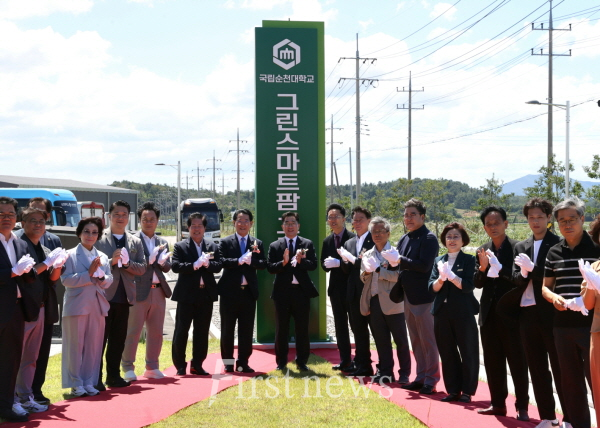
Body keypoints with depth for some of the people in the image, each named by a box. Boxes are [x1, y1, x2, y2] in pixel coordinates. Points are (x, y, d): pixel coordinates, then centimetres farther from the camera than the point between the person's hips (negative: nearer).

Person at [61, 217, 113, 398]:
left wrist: (102, 279, -12)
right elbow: (66, 279, -11)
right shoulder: (71, 255, -1)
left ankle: (89, 382, 16)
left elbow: (109, 280, 10)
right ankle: (76, 383, 7)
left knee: (94, 346, 7)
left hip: (98, 306, 4)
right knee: (76, 345, -1)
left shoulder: (103, 257, 14)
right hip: (77, 305, -4)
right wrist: (89, 274, -15)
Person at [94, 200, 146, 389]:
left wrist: (127, 263, -11)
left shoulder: (135, 242, 12)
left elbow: (142, 268, 6)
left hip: (124, 296, 4)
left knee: (118, 340, 10)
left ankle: (113, 376, 19)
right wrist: (111, 261, -19)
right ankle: (96, 378, 5)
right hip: (103, 295, -4)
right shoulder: (98, 239, 0)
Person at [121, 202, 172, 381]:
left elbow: (167, 267, 9)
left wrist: (161, 260, -13)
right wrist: (153, 256, -19)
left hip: (158, 291, 6)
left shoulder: (162, 242, 16)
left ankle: (152, 367, 20)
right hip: (139, 291, -6)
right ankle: (128, 368, 5)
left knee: (156, 331, 10)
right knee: (133, 331, -2)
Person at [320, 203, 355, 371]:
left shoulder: (353, 238, -10)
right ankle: (345, 360, 18)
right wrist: (328, 264, -12)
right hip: (336, 288, 6)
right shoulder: (327, 241, 10)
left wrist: (339, 263, -23)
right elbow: (324, 265, 10)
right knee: (340, 325, 11)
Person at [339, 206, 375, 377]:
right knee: (358, 330, 12)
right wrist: (345, 261, -10)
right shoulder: (349, 243, 15)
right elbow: (347, 270, 12)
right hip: (355, 294, 7)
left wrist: (354, 260, -17)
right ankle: (362, 364, 21)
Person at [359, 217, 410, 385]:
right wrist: (366, 272, -5)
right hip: (374, 302, 5)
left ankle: (404, 373, 10)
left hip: (392, 302, -5)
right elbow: (363, 277, 16)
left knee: (400, 340, 2)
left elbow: (398, 275, -14)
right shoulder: (367, 255, 15)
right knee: (381, 340, 10)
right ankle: (385, 371, 18)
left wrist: (378, 270, -17)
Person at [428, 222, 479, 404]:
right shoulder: (439, 261, 13)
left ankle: (467, 391, 8)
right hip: (442, 313, 4)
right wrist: (441, 279, -14)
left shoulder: (468, 260, 0)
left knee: (468, 353, 0)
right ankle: (453, 390, 16)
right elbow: (432, 287, 5)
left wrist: (451, 276, -20)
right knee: (447, 353, 8)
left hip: (463, 313, -4)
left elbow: (469, 285, -11)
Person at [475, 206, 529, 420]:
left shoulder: (517, 248, -7)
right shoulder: (483, 251, 9)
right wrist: (482, 268, -14)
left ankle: (522, 407, 7)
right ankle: (498, 403, 19)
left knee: (517, 362, 1)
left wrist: (499, 268, -26)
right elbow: (478, 283, 4)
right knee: (492, 361, 10)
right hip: (489, 314, 5)